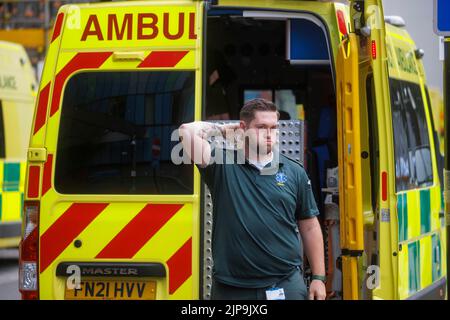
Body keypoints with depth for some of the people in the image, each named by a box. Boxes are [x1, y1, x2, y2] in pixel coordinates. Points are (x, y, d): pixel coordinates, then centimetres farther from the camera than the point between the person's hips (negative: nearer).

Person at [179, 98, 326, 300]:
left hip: (287, 286, 1)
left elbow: (309, 228, 12)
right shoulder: (222, 166, 2)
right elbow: (188, 131, -11)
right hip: (232, 289, -1)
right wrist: (221, 129, 7)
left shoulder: (294, 172, 8)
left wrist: (318, 278, 7)